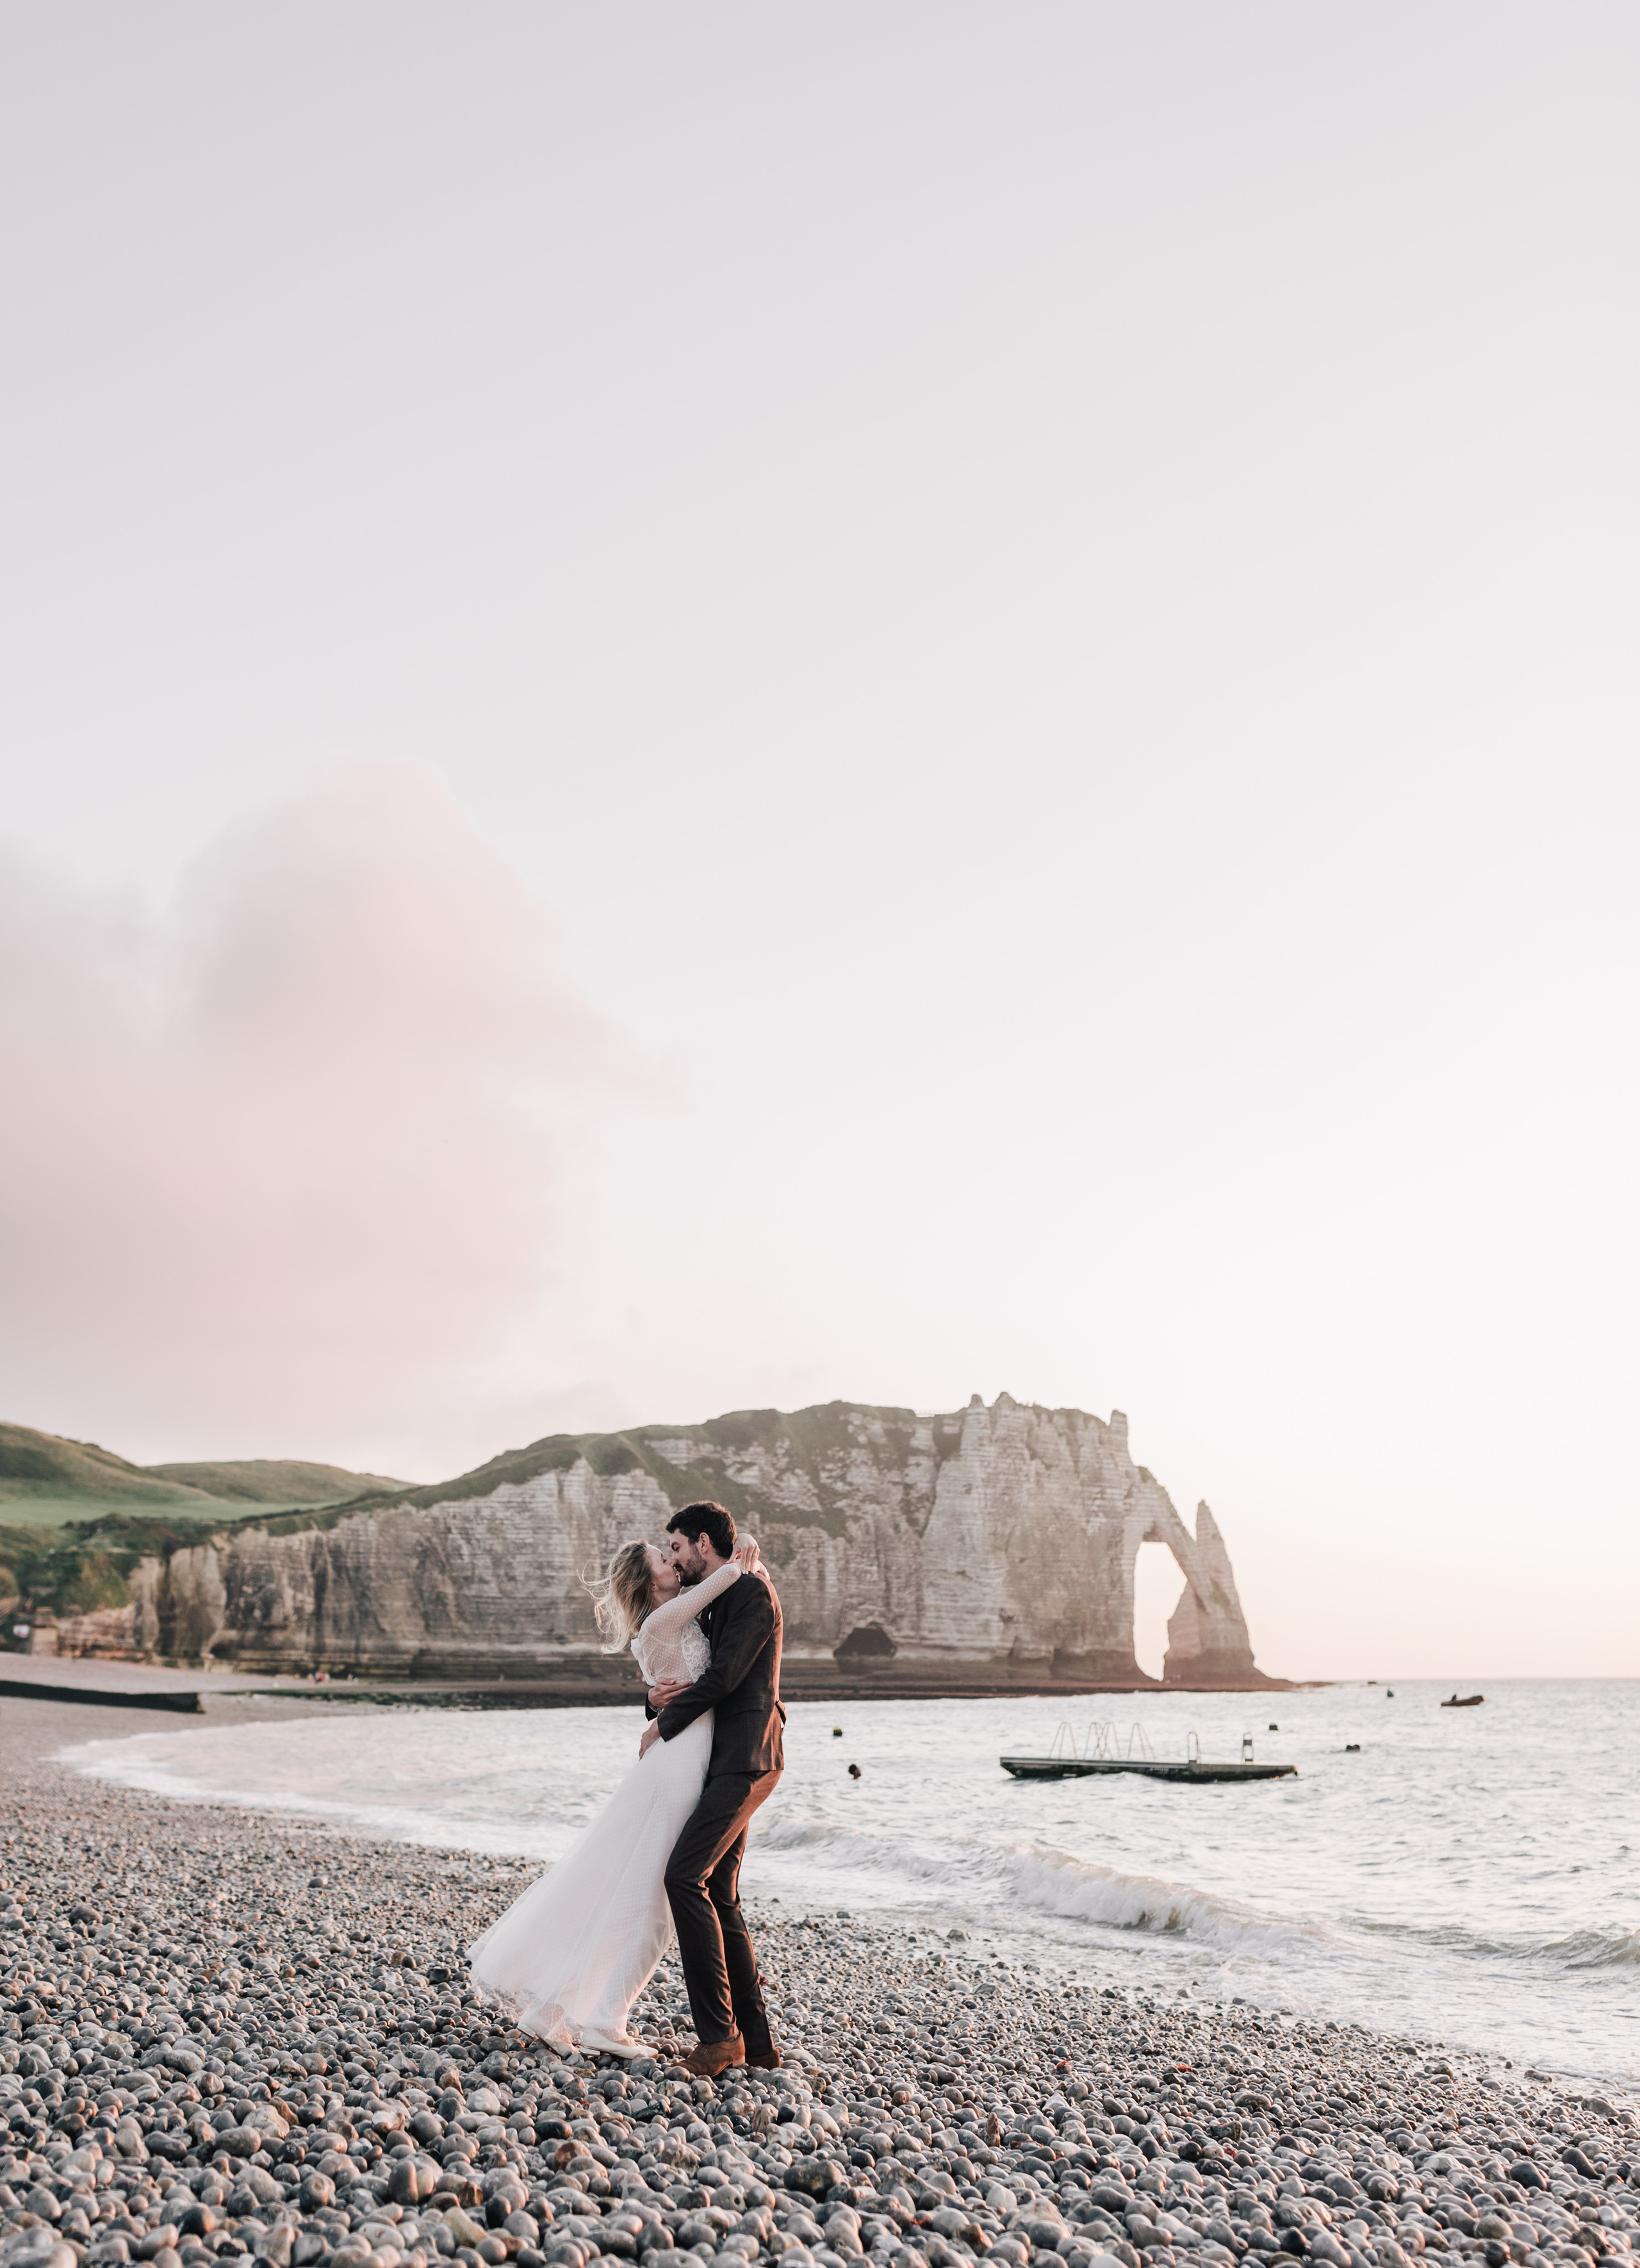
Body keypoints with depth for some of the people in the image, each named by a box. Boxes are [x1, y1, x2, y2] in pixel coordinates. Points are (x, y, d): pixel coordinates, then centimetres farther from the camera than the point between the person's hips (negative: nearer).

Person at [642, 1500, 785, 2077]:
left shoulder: (752, 1590, -9)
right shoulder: (709, 1606, 20)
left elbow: (723, 1677, -17)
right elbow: (690, 1679, 22)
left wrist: (663, 1727, -7)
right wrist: (658, 1697, -3)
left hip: (744, 1762, -10)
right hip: (724, 1764, 10)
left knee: (685, 1876, -19)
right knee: (719, 1898, 8)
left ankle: (719, 2032, -15)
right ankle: (755, 2040, 13)